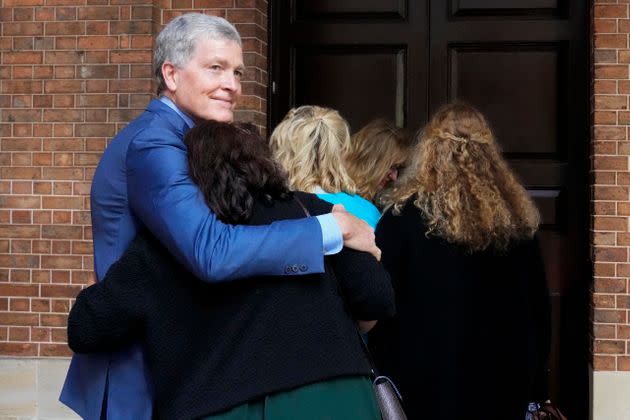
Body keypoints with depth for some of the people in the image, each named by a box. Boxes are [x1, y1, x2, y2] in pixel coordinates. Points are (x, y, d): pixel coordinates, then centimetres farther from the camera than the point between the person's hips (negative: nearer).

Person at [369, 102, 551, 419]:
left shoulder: (407, 214, -8)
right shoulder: (517, 216, 5)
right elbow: (538, 306, 9)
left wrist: (382, 375, 0)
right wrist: (535, 382, 16)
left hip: (429, 378, -4)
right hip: (504, 380, 4)